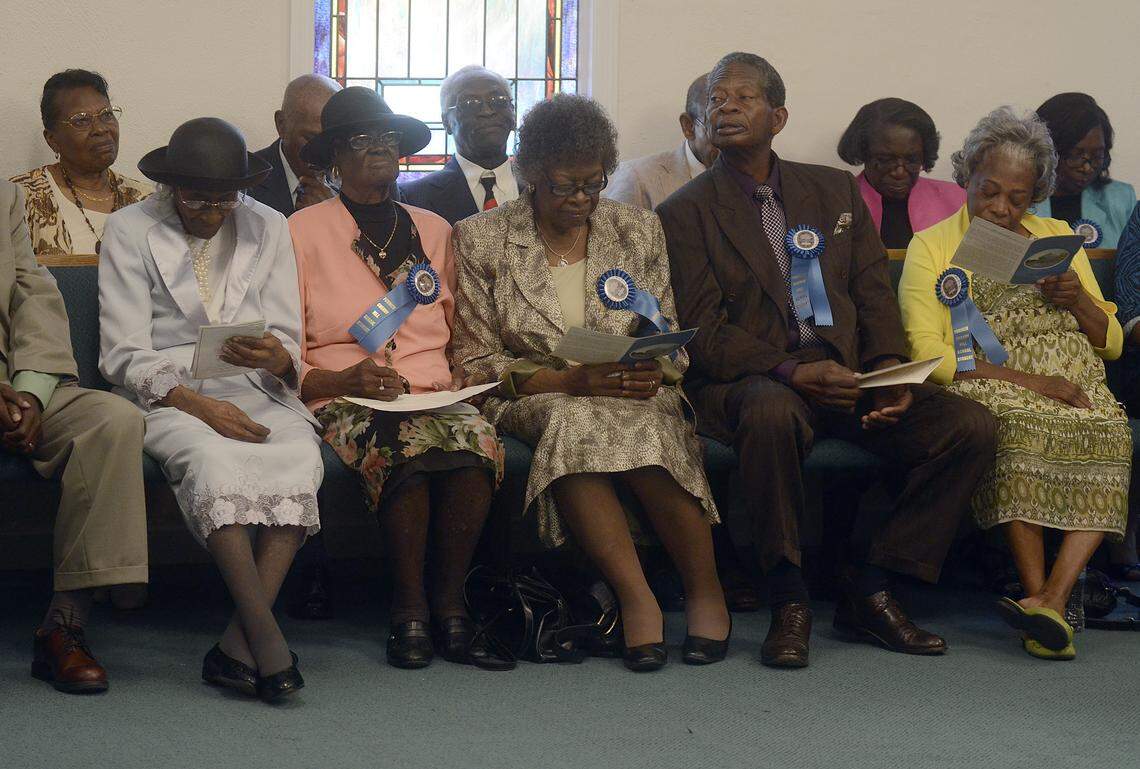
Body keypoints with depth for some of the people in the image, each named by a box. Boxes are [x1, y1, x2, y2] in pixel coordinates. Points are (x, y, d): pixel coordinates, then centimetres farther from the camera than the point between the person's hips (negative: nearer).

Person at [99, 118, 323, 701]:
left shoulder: (267, 228, 13)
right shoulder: (130, 230, 3)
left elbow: (289, 343, 9)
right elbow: (123, 355, -4)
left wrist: (275, 357, -17)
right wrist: (195, 404, -19)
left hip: (256, 391, 3)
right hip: (166, 395, -3)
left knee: (300, 456, -31)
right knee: (213, 458, -37)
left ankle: (238, 646, -36)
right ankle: (265, 638, -41)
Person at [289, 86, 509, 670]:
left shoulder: (433, 230, 23)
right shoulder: (303, 232, 8)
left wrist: (463, 377, 1)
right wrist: (346, 380, -16)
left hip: (434, 395, 3)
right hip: (343, 400, -3)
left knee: (478, 442, -33)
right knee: (407, 447, -38)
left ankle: (448, 605, -25)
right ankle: (409, 613, -26)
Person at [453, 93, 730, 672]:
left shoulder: (638, 231, 11)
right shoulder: (480, 240, 2)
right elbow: (475, 362, -3)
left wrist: (653, 372, -13)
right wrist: (568, 380, -16)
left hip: (635, 395, 2)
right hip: (532, 400, -1)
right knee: (580, 423, -37)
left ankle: (704, 589, -26)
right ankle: (636, 598, -36)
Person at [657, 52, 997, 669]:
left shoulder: (836, 190, 17)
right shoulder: (685, 213, 4)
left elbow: (874, 294, 13)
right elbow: (703, 333, -5)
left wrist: (889, 366, -8)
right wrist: (791, 372, -21)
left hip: (848, 376, 5)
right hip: (750, 381, -4)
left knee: (970, 426, -17)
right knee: (772, 411, -41)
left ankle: (869, 592, -9)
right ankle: (788, 601, -25)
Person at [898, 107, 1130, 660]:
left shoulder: (1058, 238, 22)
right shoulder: (932, 246, 10)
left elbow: (1111, 344, 21)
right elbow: (927, 355, -4)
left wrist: (1079, 300, -1)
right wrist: (1030, 381, -12)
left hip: (1073, 390, 3)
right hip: (985, 387, -3)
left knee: (1109, 431, -32)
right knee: (1019, 425, -38)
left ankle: (1053, 597, -39)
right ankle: (1045, 605, -37)